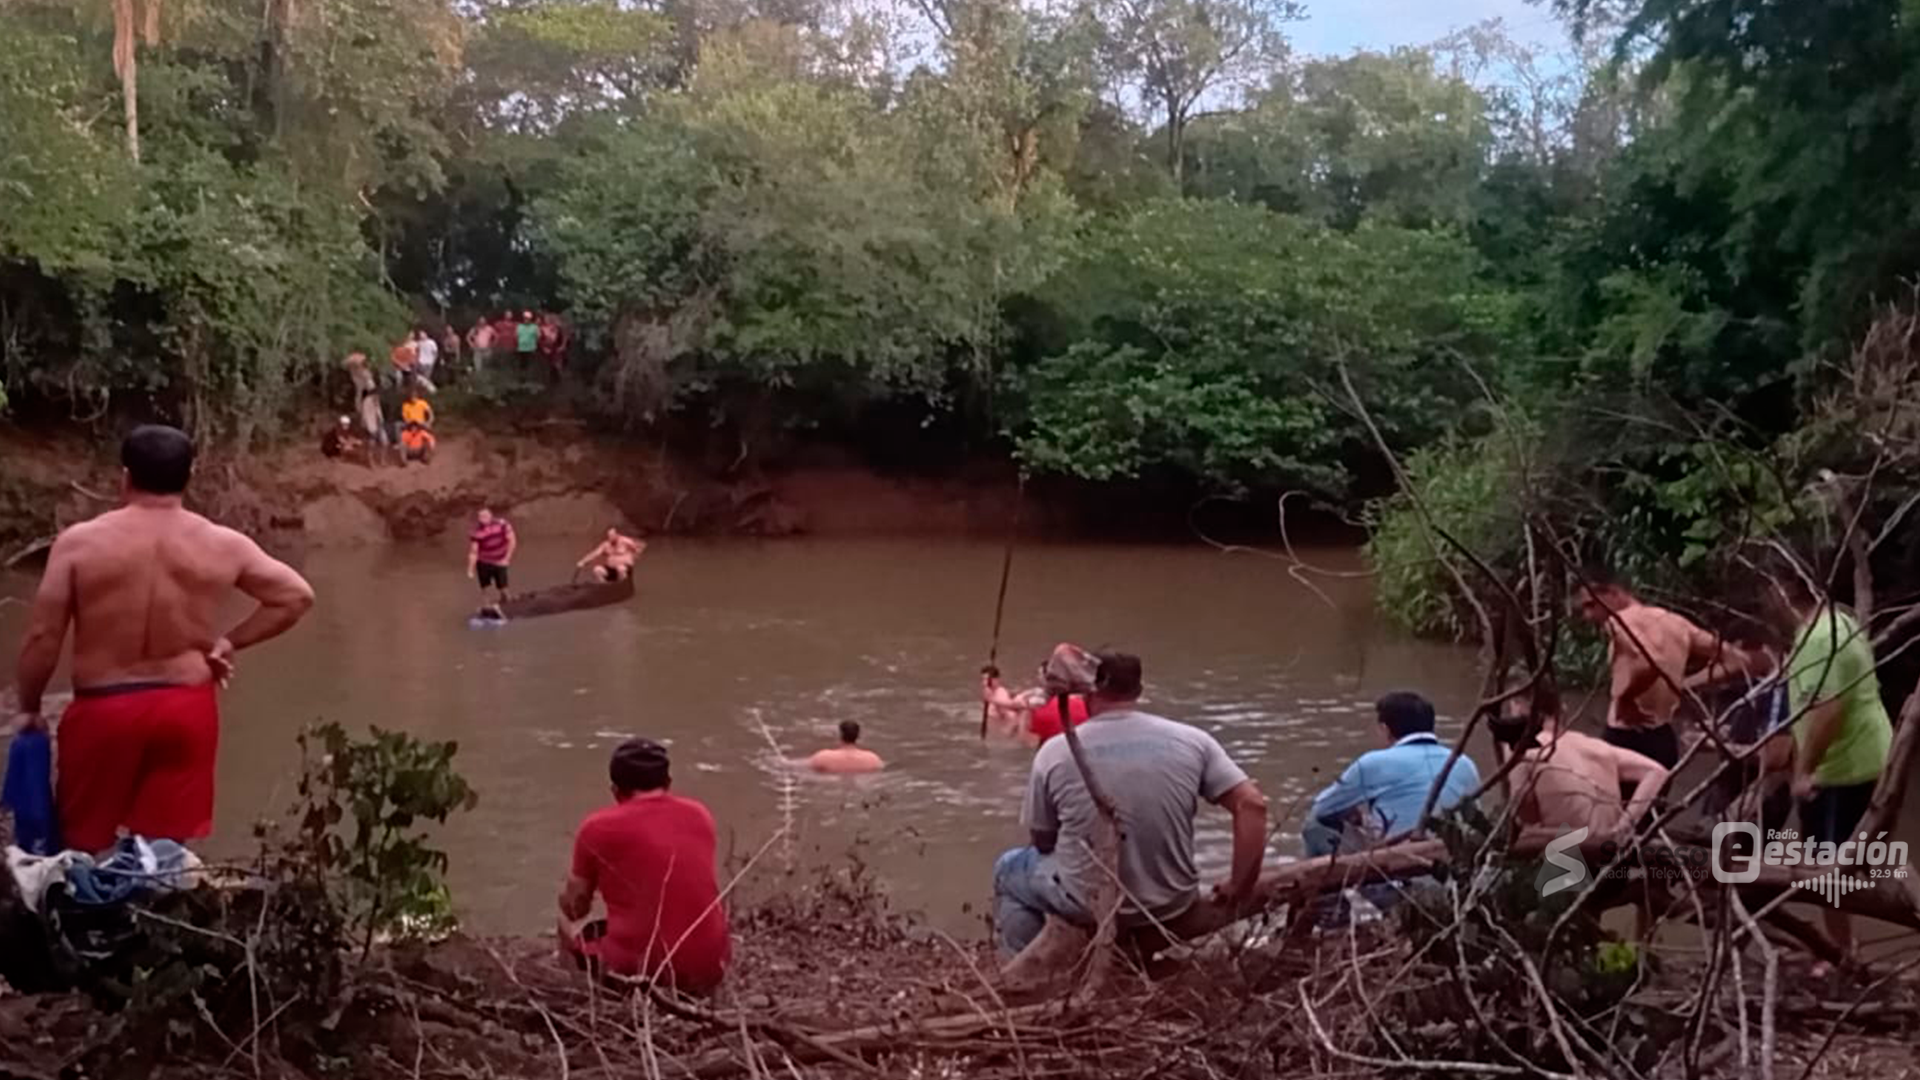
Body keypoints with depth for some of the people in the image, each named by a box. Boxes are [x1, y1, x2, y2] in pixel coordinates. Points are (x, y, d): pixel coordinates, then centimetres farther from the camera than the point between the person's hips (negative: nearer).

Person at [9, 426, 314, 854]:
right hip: (187, 709, 2)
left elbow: (43, 637, -6)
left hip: (103, 709, -1)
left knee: (82, 848, 14)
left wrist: (29, 707, 8)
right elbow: (297, 595, 2)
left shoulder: (79, 542, -8)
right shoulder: (223, 545, -3)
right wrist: (229, 642, 7)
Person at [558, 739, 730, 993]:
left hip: (640, 971, -3)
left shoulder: (598, 827, -4)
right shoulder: (699, 815, 7)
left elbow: (575, 909, 8)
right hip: (709, 967, 3)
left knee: (568, 925, 24)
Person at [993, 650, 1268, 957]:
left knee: (1008, 869, 28)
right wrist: (1240, 887, -2)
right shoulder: (1192, 741, -7)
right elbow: (1251, 805, -10)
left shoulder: (1054, 752, -9)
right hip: (1172, 907, 2)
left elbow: (1044, 843, 1)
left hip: (1089, 906, -2)